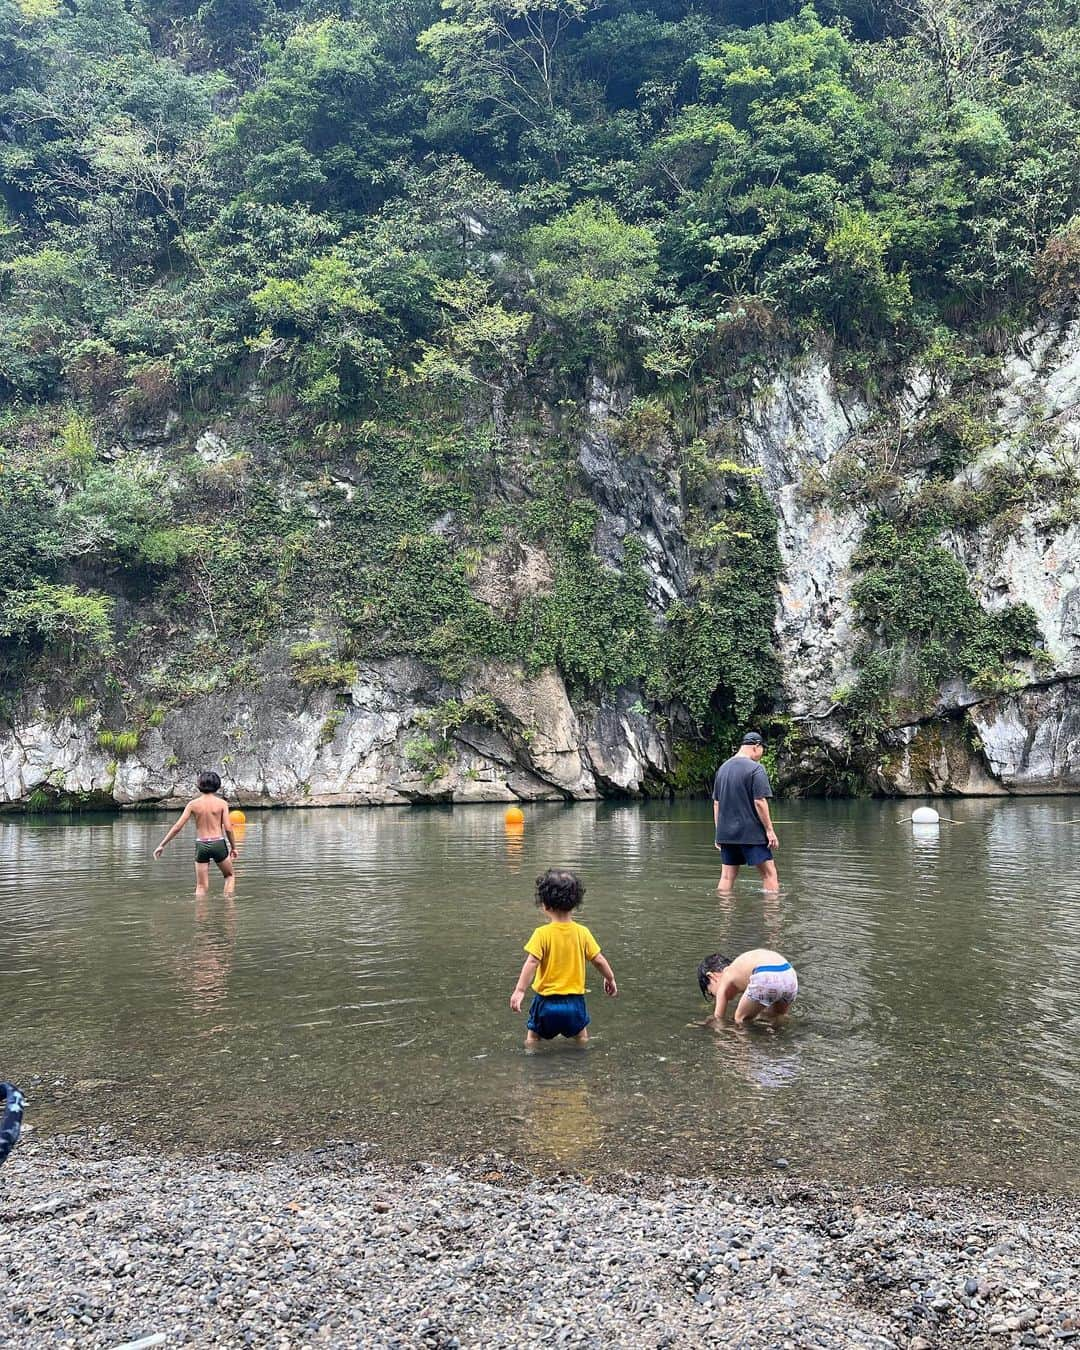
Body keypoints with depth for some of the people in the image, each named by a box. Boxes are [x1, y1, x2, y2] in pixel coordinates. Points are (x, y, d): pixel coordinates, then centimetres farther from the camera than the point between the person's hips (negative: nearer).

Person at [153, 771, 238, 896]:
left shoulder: (193, 804, 1)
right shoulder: (222, 803, -4)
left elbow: (177, 827, -2)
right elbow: (228, 829, -8)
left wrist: (162, 845, 5)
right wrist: (233, 847, 6)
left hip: (201, 845, 1)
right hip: (218, 843, -1)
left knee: (201, 886, 8)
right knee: (230, 875, 21)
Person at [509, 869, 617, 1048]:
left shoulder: (542, 933, -14)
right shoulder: (582, 932, -4)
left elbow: (532, 962, -22)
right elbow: (599, 960, 3)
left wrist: (519, 990, -22)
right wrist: (610, 979, 19)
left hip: (547, 1001, -3)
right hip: (575, 1001, 3)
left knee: (533, 1037, 16)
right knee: (581, 1038, 24)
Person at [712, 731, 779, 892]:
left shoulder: (722, 768, 13)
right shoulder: (755, 769, -9)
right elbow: (759, 802, -15)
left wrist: (718, 832, 19)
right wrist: (769, 830, -9)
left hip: (726, 834, 7)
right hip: (751, 832, -6)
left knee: (727, 876, 9)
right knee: (769, 873, 0)